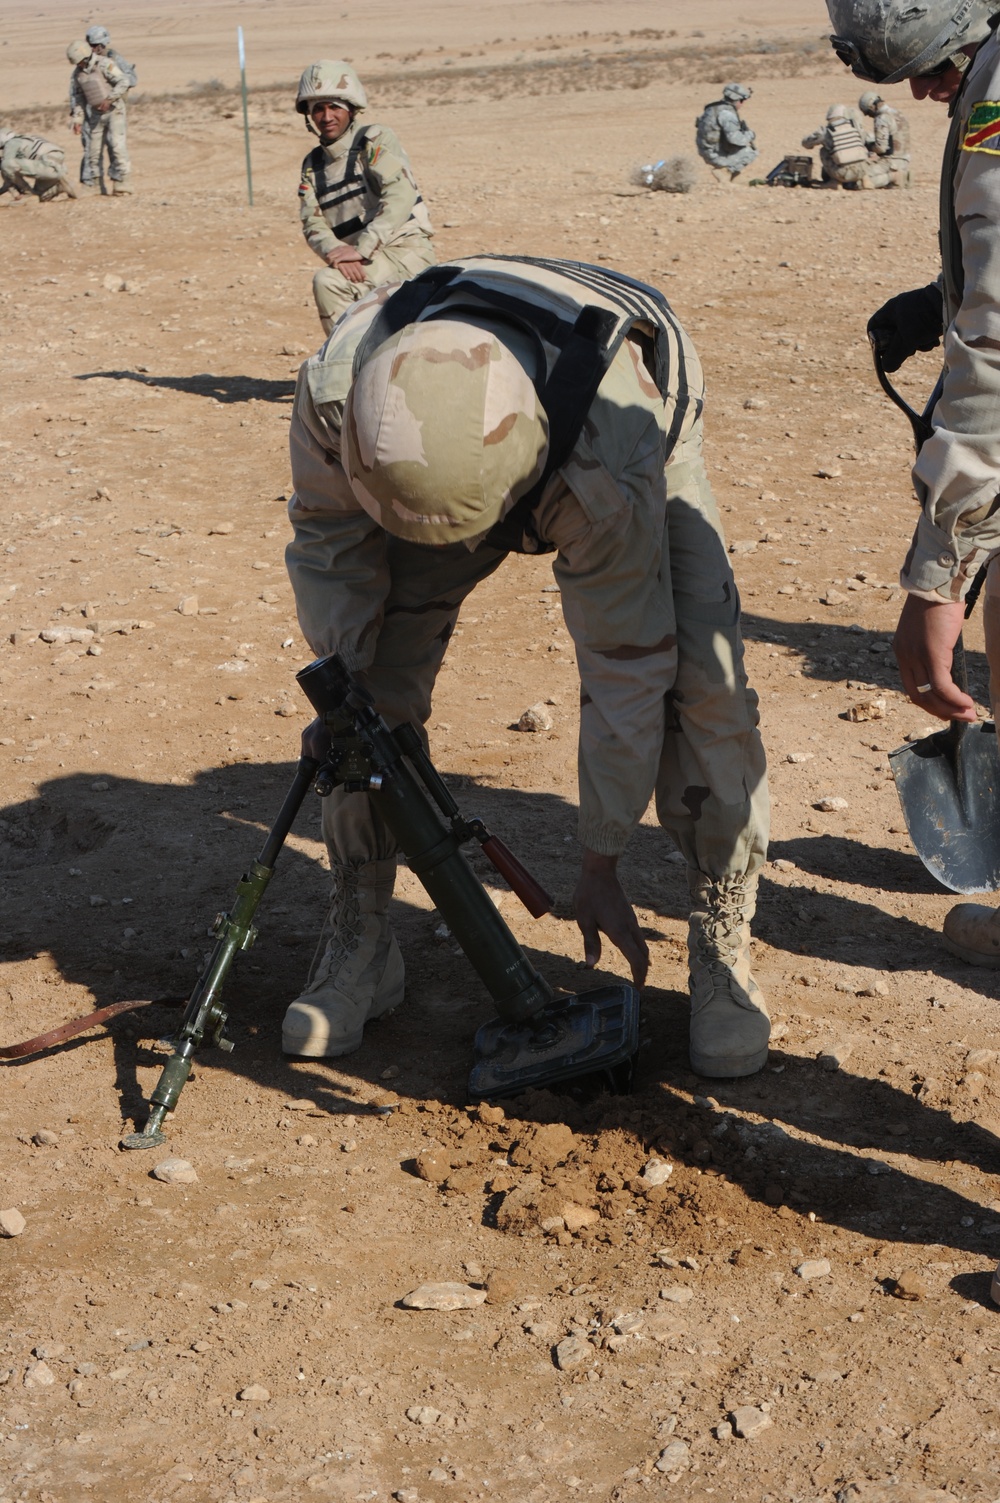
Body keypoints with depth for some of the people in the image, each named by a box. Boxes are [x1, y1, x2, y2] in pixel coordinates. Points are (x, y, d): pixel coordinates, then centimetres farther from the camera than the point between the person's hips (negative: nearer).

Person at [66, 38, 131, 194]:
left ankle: (120, 183, -9)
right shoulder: (76, 73, 5)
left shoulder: (104, 64, -13)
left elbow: (124, 82, -19)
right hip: (94, 114, 5)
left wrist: (109, 99, -26)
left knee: (117, 146, -13)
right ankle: (89, 185, 10)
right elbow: (75, 97, 12)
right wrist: (77, 119, 5)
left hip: (113, 111, -5)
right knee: (91, 149, 5)